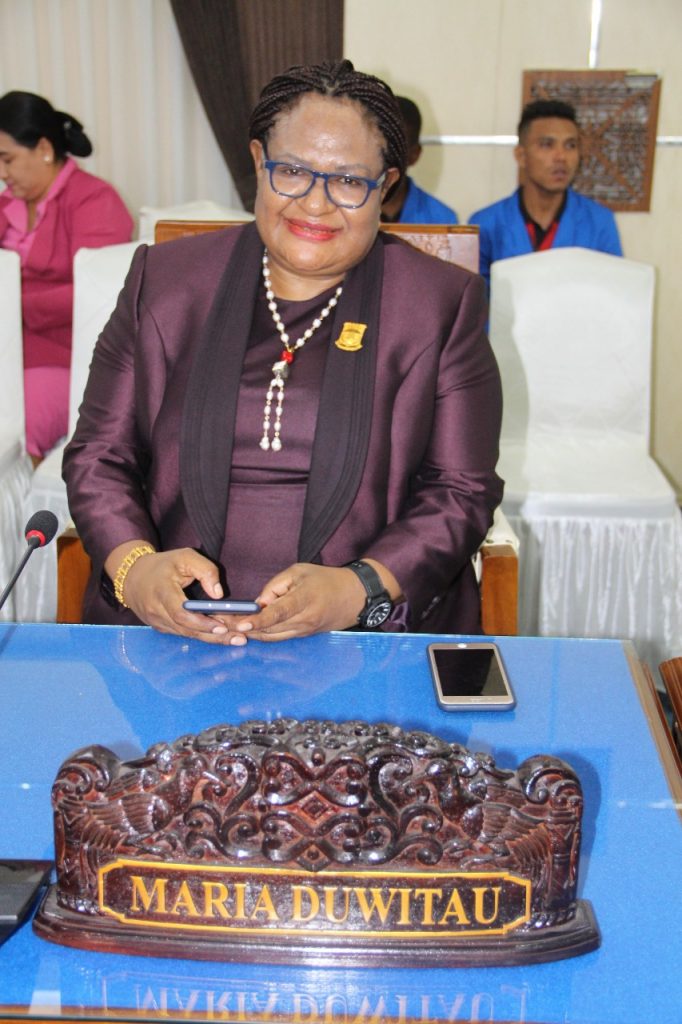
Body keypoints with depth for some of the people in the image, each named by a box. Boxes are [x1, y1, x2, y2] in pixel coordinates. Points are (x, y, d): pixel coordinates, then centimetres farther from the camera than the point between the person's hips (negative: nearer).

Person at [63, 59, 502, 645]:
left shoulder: (444, 304, 5)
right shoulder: (164, 280, 9)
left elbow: (462, 492, 1)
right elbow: (98, 457, 9)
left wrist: (358, 588, -16)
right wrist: (133, 565, -12)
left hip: (373, 638, -1)